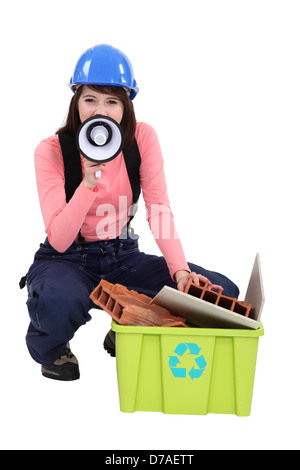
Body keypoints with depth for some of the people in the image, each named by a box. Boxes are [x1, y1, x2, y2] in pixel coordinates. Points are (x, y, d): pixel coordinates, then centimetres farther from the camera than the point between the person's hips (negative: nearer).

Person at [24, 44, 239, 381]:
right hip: (65, 260, -3)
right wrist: (89, 183, -35)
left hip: (122, 256, 4)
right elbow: (59, 241, -21)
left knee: (221, 291, -16)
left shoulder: (142, 137, -6)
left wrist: (181, 271, -27)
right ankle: (50, 348, -1)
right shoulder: (51, 150, -14)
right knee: (59, 302, -41)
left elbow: (160, 211, -11)